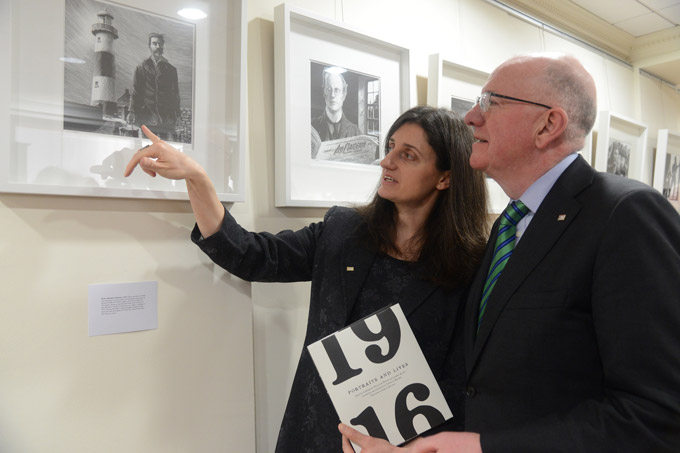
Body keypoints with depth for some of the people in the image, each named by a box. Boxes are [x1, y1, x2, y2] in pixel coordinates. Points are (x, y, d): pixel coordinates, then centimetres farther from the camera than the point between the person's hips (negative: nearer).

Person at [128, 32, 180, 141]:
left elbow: (175, 94, 16)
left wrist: (176, 115, 6)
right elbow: (135, 91, 9)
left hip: (166, 118, 1)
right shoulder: (142, 68, 15)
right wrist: (132, 112, -4)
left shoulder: (171, 69, 18)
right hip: (146, 115, -1)